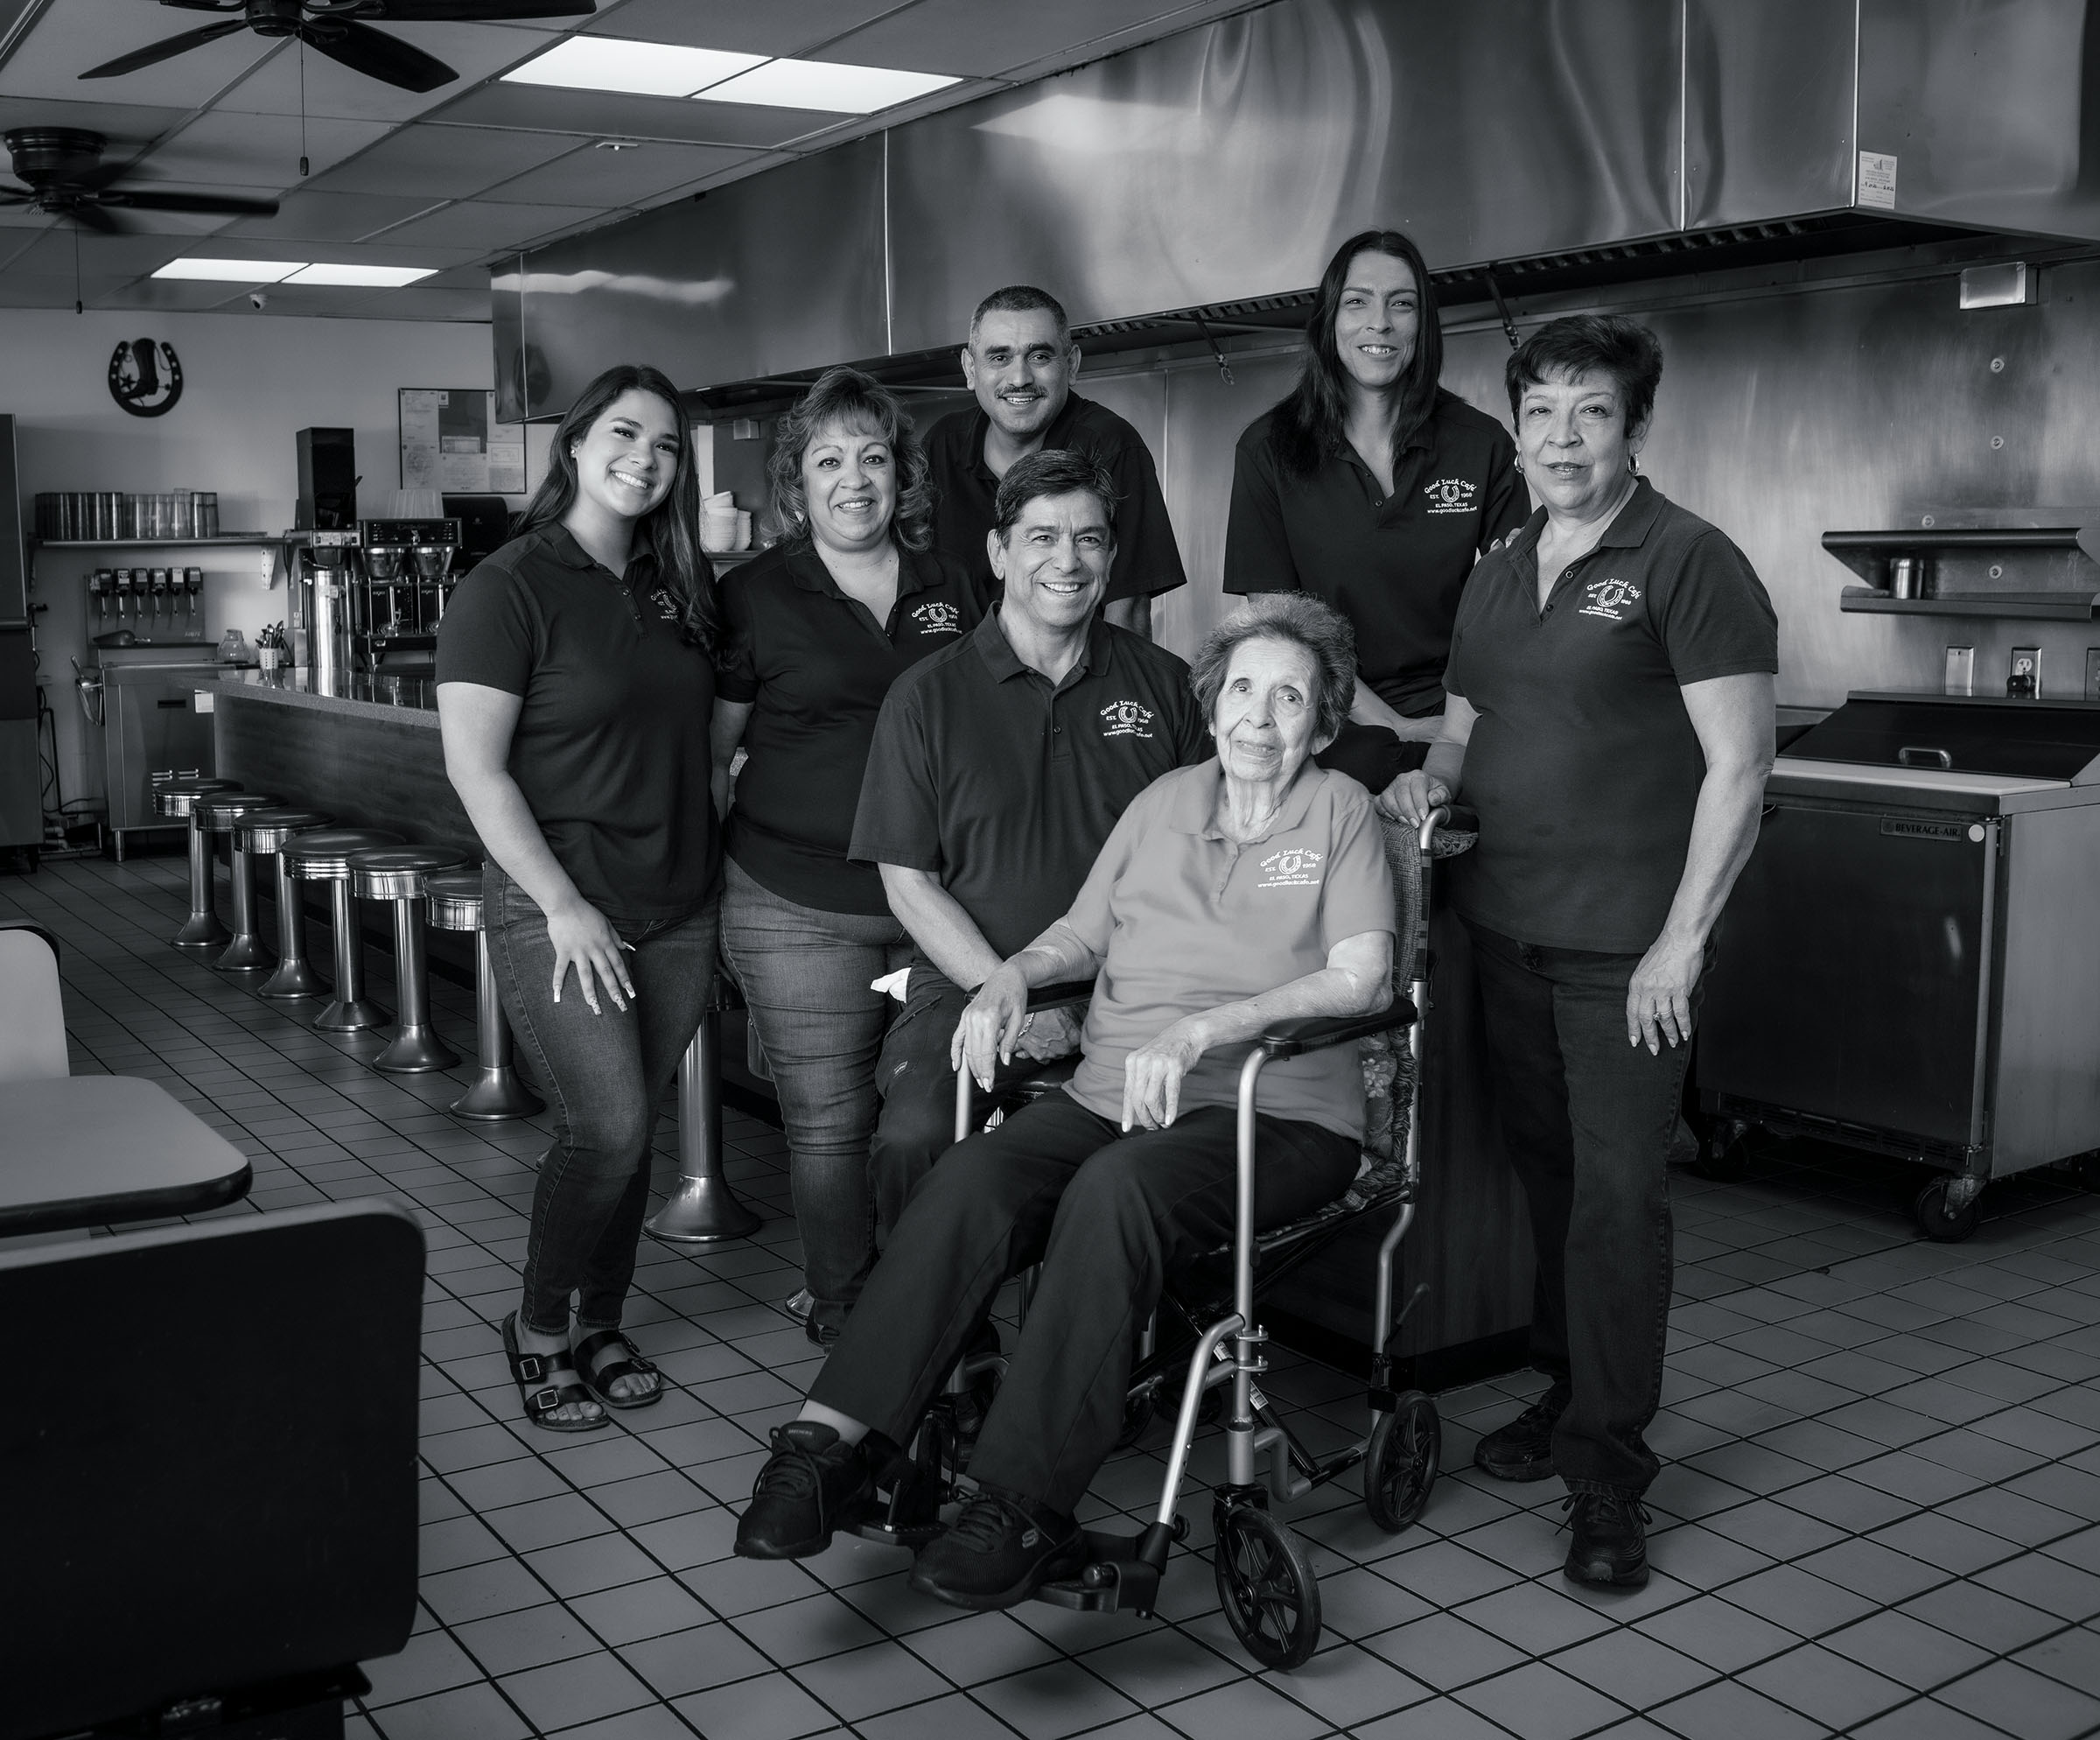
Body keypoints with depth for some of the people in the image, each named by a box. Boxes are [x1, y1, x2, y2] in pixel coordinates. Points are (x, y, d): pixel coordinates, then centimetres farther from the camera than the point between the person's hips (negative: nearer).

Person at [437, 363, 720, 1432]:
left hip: (678, 907, 6)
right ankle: (538, 1332, 11)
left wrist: (712, 864, 8)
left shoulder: (681, 590, 10)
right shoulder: (509, 589, -8)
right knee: (608, 1126, -11)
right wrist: (564, 905, -16)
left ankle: (600, 1325, 27)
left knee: (631, 1127, 10)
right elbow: (475, 769, -12)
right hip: (559, 910, -5)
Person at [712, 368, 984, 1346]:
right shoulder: (755, 595, 1)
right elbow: (709, 751, 6)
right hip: (799, 906, -2)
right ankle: (844, 1322, 18)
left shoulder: (950, 587, 11)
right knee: (829, 1126, 1)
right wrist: (705, 883, 1)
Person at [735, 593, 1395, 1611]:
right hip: (1114, 1094, 4)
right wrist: (1010, 980, 1)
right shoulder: (1164, 801, 20)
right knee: (969, 1181, -26)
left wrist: (1203, 1029, -19)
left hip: (1277, 1115, -4)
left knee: (1116, 1189, -36)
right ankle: (835, 1439, -29)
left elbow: (1363, 979, -7)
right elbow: (1080, 937, 24)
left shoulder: (1340, 811, 6)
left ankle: (1022, 1507, -33)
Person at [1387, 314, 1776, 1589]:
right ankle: (1569, 1393, 29)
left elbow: (1739, 767, -11)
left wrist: (1683, 939, -15)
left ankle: (1610, 1464, 5)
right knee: (1544, 1169, 14)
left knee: (1619, 1187, -5)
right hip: (1507, 926, 7)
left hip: (1628, 945, -6)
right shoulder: (1499, 576, 14)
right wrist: (1434, 778, 0)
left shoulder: (1689, 563, -7)